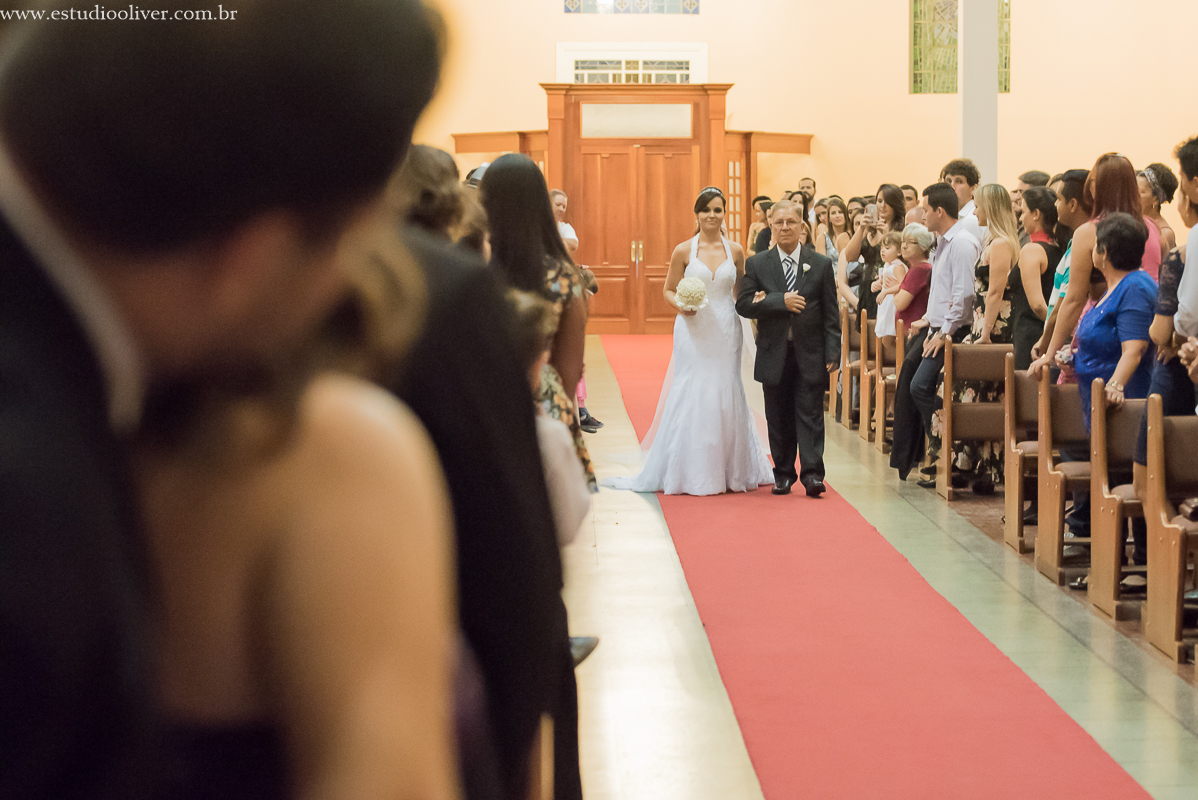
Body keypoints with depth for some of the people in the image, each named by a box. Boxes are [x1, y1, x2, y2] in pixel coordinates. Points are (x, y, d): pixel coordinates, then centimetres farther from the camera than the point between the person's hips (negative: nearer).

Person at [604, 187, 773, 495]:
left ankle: (730, 470, 14)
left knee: (726, 394, 4)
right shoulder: (684, 251, 0)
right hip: (693, 330, -2)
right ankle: (690, 472, 3)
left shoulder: (735, 251, 6)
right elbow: (668, 290, 6)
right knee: (691, 394, -5)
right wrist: (680, 306, -12)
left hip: (726, 330, 2)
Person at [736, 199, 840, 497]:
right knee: (779, 418, 7)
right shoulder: (756, 265, 5)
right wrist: (781, 301, -16)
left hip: (810, 354, -1)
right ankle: (783, 474, 16)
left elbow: (831, 314, 2)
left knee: (810, 415, -5)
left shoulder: (821, 265, 4)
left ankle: (812, 473, -6)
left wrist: (832, 353, -5)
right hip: (774, 355, 1)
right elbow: (744, 305, -6)